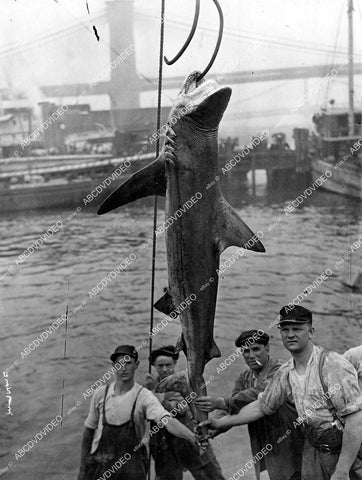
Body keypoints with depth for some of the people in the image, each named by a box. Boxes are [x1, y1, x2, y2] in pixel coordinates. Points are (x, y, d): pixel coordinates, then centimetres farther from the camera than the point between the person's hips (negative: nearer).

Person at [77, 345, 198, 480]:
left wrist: (194, 438, -41)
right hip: (99, 465, 2)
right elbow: (89, 431, 10)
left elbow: (167, 421, -25)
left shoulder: (144, 396, -10)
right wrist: (83, 468, 10)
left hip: (132, 467, -2)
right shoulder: (100, 394, 0)